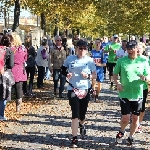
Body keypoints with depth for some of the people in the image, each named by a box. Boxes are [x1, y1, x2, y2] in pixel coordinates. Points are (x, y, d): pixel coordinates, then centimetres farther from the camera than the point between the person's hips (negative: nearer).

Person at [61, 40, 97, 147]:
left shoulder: (90, 60, -3)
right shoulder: (70, 59, -1)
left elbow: (95, 75, 2)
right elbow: (63, 70, 12)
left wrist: (88, 76, -18)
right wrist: (66, 74, -9)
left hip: (85, 90, 1)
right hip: (73, 89, -1)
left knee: (82, 113, 11)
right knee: (75, 114, -7)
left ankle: (81, 124, 49)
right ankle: (74, 138, -1)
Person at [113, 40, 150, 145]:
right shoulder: (121, 60, -4)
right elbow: (115, 74, 5)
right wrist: (117, 83, -13)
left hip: (138, 95, 1)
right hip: (125, 94, -1)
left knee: (135, 118, 10)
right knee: (126, 118, -3)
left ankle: (131, 136, 32)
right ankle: (122, 131, 29)